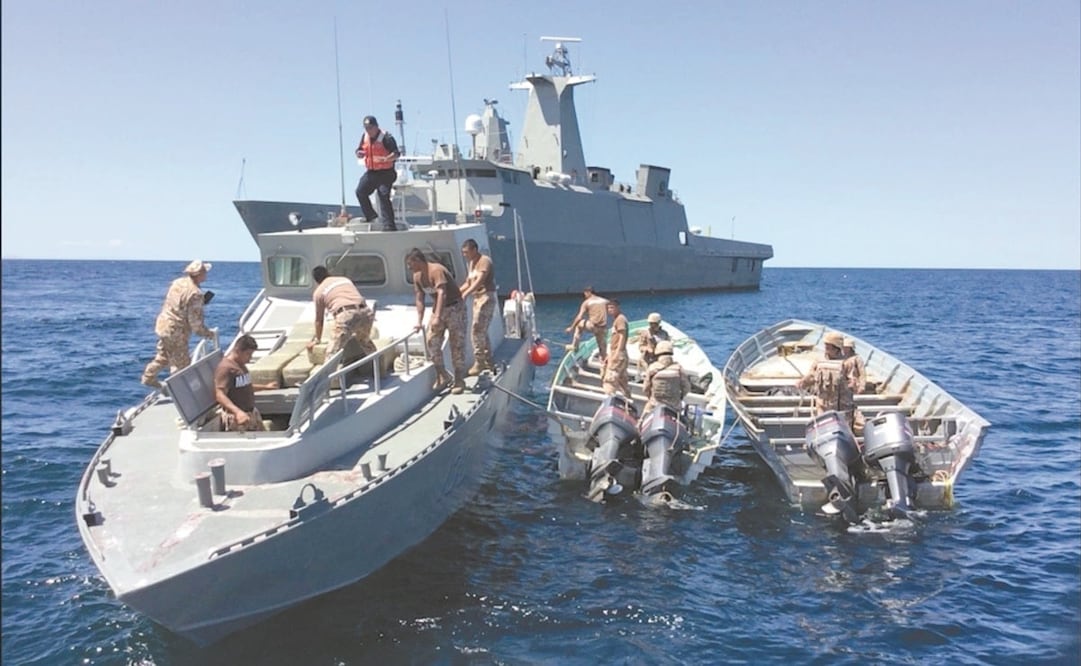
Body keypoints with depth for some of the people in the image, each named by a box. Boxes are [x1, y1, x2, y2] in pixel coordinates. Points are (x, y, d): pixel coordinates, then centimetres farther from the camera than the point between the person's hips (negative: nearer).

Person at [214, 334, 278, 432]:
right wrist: (237, 412, -39)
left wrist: (265, 387, 31)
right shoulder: (225, 368, -18)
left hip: (252, 412, 10)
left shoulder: (241, 365, 12)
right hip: (235, 416, -10)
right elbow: (220, 395, -28)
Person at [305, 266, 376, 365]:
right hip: (365, 311, 5)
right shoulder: (345, 279, 33)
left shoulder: (318, 292, 19)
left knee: (332, 352, 0)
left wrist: (317, 339, 40)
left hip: (346, 315, -5)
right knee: (365, 341, 31)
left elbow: (319, 320, 25)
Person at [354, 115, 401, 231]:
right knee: (360, 191, 2)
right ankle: (371, 217, 17)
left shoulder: (386, 138, -13)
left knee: (384, 196, -17)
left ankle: (389, 225, -17)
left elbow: (396, 154, -18)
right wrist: (360, 153, -8)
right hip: (371, 172, 7)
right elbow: (359, 152, 17)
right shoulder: (365, 137, 9)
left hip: (385, 173, -7)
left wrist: (387, 158, -37)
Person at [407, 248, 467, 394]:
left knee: (457, 344, -4)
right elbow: (420, 299, 5)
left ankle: (459, 380, 2)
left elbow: (442, 294, -35)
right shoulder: (417, 276, 1)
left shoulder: (436, 270, -25)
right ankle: (443, 376, 8)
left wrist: (437, 318, -42)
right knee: (432, 341, -3)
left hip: (454, 307, -8)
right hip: (438, 308, 8)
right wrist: (419, 321, -2)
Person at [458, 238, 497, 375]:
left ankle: (479, 363, -9)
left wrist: (465, 293, -34)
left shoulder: (484, 261, -12)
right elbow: (468, 283, 21)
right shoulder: (471, 263, 17)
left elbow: (479, 280, -25)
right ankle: (488, 362, 21)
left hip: (486, 298, -10)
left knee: (478, 331, -12)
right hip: (477, 298, 10)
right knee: (482, 332, 13)